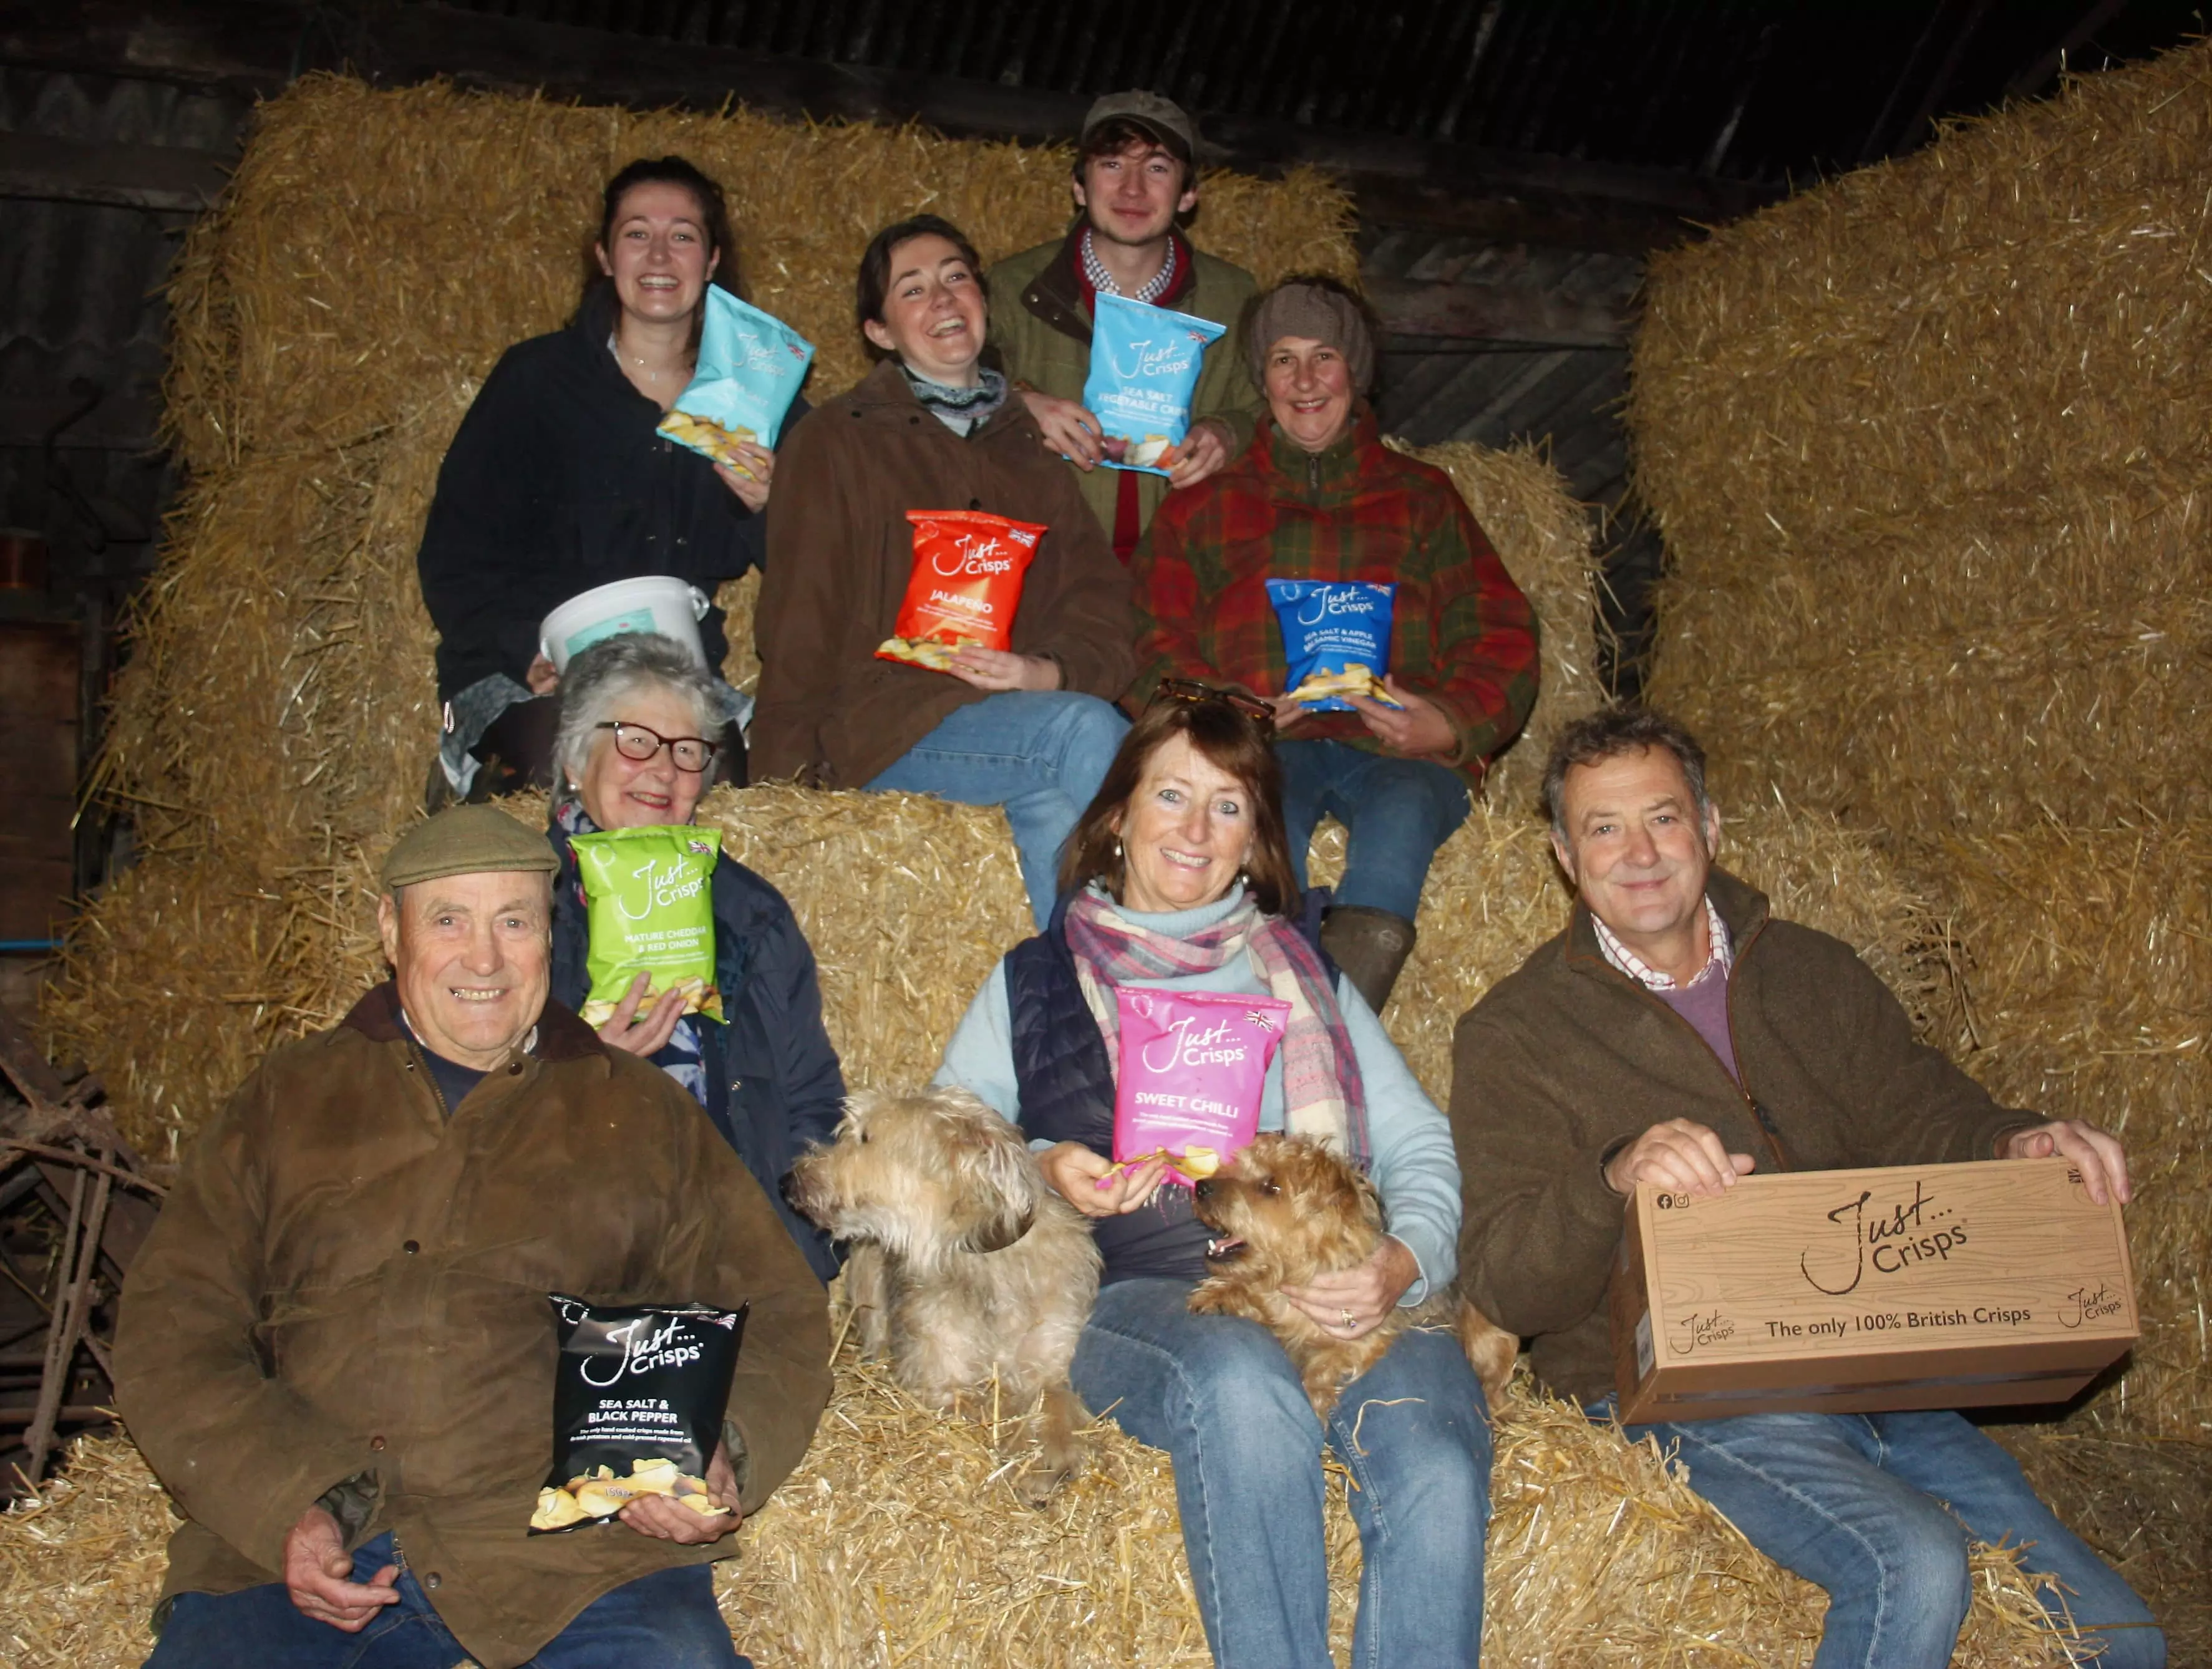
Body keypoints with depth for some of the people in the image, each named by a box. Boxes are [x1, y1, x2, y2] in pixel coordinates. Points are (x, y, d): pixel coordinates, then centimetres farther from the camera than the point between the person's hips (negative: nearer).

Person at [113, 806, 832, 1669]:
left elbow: (779, 1316, 13)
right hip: (291, 1550, 1)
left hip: (572, 1551, -1)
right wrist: (284, 1503, -6)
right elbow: (170, 1322, 11)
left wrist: (726, 1458, -8)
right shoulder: (290, 1098, 18)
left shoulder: (643, 1113, 17)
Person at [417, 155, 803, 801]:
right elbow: (453, 556, 0)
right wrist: (528, 654, -17)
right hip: (524, 678, -2)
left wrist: (767, 510, -12)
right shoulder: (536, 378, 4)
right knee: (566, 763, -34)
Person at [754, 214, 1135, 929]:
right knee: (1084, 730, -31)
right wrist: (792, 759, -4)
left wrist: (1050, 671, -8)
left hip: (1031, 705, 3)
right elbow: (798, 626, 7)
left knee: (1054, 810, -34)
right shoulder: (838, 441, 11)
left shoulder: (1031, 445, 23)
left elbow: (1101, 602, 13)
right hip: (883, 721, -3)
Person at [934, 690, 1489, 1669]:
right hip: (1136, 1288, -1)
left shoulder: (1305, 975, 27)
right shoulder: (1035, 982, 23)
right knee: (1241, 1377, -39)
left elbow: (1422, 1149, 18)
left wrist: (1400, 1265, -4)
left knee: (1433, 1457, -34)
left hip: (1326, 1285, 2)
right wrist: (1041, 1172, -4)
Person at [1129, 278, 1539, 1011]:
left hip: (1395, 747, 0)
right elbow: (1157, 644, 15)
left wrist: (1453, 724, -7)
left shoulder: (1422, 496, 28)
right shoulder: (1201, 508, 28)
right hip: (1262, 749, 0)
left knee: (1405, 808, -36)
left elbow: (1501, 635, 16)